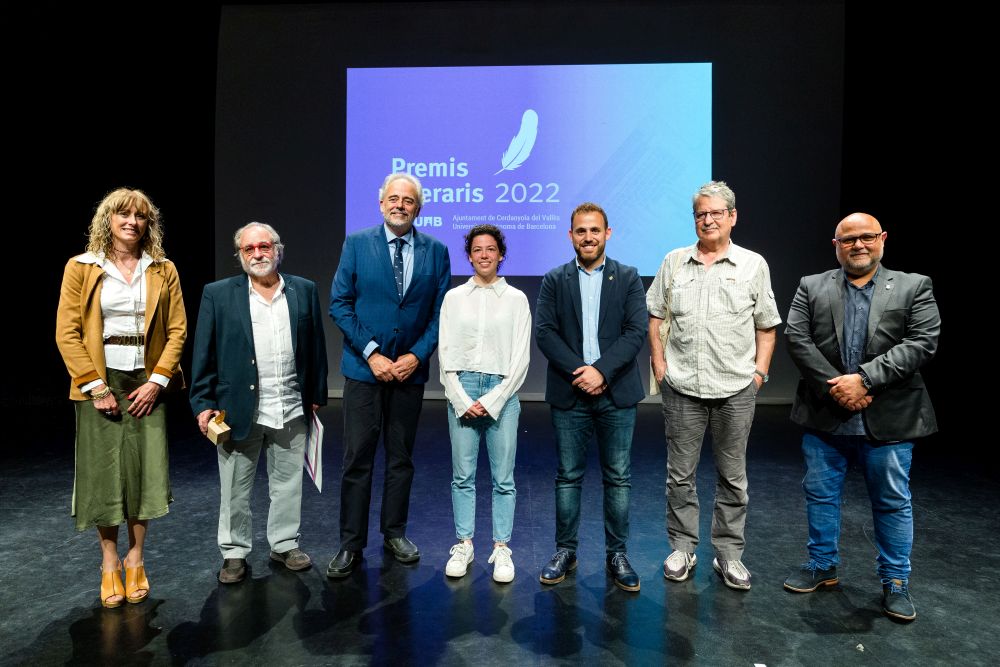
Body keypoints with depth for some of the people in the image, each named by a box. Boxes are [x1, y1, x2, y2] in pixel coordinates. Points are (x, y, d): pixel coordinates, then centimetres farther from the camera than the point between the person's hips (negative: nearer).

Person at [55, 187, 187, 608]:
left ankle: (136, 558, 19)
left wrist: (157, 381, -7)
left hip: (146, 381, 1)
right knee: (103, 471, 2)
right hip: (99, 382, -1)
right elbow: (66, 332, -2)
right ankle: (109, 562, 19)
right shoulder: (81, 268, 3)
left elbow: (177, 329, 2)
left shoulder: (163, 270, 7)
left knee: (145, 469, 2)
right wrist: (95, 386, -10)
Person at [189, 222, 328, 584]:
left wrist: (316, 396, 7)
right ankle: (234, 553, 27)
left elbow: (315, 347, 7)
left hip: (292, 409, 2)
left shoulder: (304, 290, 4)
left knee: (288, 483, 14)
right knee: (235, 488, 10)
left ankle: (285, 544, 30)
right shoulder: (218, 294, -1)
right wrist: (203, 404, -5)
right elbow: (204, 354, -1)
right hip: (238, 409, -1)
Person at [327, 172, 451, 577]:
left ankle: (394, 533, 28)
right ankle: (351, 545, 14)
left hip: (410, 368, 2)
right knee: (357, 460, 2)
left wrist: (417, 355, -8)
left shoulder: (436, 251, 3)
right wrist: (371, 353, -11)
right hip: (364, 368, -1)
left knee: (401, 458, 12)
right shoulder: (357, 244, 0)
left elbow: (441, 312, 3)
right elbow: (339, 304, -3)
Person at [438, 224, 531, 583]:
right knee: (462, 475, 7)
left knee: (503, 478, 3)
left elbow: (520, 358, 0)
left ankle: (502, 548, 15)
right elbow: (446, 352, 4)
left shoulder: (516, 298, 4)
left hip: (502, 392, -1)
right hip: (461, 393, 1)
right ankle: (464, 544, 20)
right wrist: (462, 400, -6)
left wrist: (492, 401, -7)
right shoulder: (454, 297, 7)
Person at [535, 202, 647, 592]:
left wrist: (601, 370, -16)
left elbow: (636, 331, -5)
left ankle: (617, 554, 21)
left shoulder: (628, 278, 5)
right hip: (569, 394, 0)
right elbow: (544, 332, -3)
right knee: (568, 476, 8)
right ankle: (565, 551, 22)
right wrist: (579, 371, -14)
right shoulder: (554, 280, 6)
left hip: (616, 393, 0)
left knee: (618, 477, 7)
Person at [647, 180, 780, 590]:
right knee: (680, 475, 9)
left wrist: (760, 371, -2)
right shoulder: (674, 262, 7)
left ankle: (729, 555, 23)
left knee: (732, 477, 9)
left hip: (736, 388, 0)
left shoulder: (753, 265, 4)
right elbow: (655, 317, 9)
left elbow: (766, 326, 7)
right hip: (681, 387, 1)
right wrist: (659, 364, 1)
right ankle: (682, 549, 23)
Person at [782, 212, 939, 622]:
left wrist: (863, 379, -18)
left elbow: (922, 343, -9)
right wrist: (834, 388, -14)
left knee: (892, 502, 10)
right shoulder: (811, 287, 5)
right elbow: (796, 338, -4)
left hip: (888, 419, -1)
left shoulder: (914, 287, 3)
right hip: (824, 416, 2)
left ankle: (895, 582, 25)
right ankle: (822, 566, 29)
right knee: (820, 495, 12)